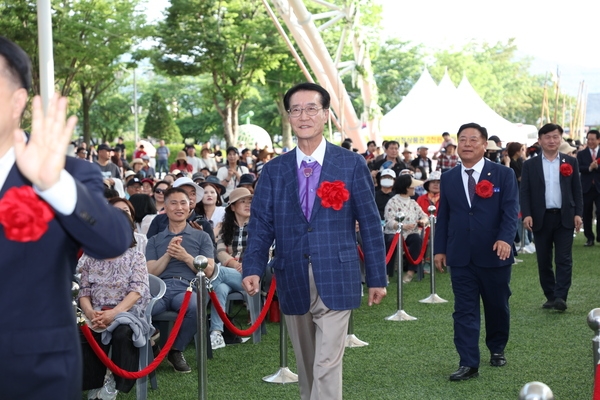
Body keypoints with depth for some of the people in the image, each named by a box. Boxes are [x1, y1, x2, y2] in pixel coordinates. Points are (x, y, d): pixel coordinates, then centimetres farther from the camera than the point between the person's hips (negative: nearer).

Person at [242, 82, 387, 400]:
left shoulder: (352, 165, 0)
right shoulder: (274, 170, 7)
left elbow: (370, 224, 2)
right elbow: (261, 225, 3)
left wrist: (377, 277, 2)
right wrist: (253, 269, -12)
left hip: (335, 281, -3)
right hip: (293, 282, 3)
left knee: (327, 365, -7)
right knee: (305, 365, 14)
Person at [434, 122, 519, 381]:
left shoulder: (503, 174, -1)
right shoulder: (448, 178, 9)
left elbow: (510, 210, -8)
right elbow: (443, 215, 10)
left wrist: (505, 238, -23)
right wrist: (439, 249, 5)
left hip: (494, 255, -1)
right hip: (460, 257, 2)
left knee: (497, 306, 13)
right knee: (464, 310, -2)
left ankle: (497, 349, 35)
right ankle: (468, 364, -1)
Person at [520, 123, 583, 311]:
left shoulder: (571, 162, 7)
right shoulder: (530, 165, 4)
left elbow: (577, 190, 7)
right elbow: (525, 192, 1)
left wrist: (578, 213, -3)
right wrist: (526, 214, -11)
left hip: (564, 218, 0)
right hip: (541, 218, 1)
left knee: (564, 259, -7)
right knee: (544, 261, 6)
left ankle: (561, 297, -9)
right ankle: (550, 297, 15)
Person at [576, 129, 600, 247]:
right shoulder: (581, 154, 6)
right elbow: (579, 168, -8)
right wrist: (589, 168, -23)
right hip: (586, 188, 1)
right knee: (587, 215, 5)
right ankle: (590, 238, 16)